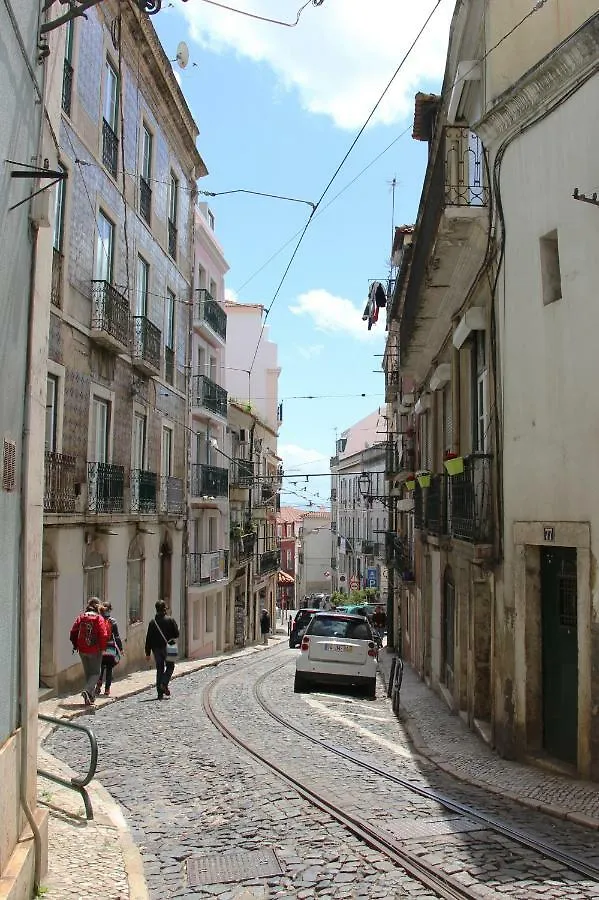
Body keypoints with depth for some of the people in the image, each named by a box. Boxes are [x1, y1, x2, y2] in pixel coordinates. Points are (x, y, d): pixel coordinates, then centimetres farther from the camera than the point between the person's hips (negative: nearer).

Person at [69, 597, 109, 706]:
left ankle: (90, 697, 20)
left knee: (88, 673, 17)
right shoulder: (99, 618, -10)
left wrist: (75, 645, 14)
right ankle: (87, 690, -17)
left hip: (82, 651, 5)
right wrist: (102, 648, -6)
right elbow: (103, 635, -16)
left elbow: (73, 632, 3)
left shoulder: (81, 617, 3)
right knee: (96, 673, 7)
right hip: (95, 651, -4)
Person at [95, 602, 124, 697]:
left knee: (101, 668, 16)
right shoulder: (112, 621, -7)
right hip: (110, 649, -2)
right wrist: (120, 648, 1)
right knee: (109, 669, 7)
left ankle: (98, 685, 0)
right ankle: (107, 690, 8)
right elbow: (116, 636, -6)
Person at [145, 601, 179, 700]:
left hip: (156, 648, 3)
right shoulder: (170, 620, -7)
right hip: (168, 648, -3)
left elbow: (148, 638, 0)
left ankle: (160, 693, 9)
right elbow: (177, 634, -5)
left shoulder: (152, 622, 0)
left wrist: (148, 653, 5)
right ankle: (164, 684, -8)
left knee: (159, 669, 9)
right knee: (170, 666, 14)